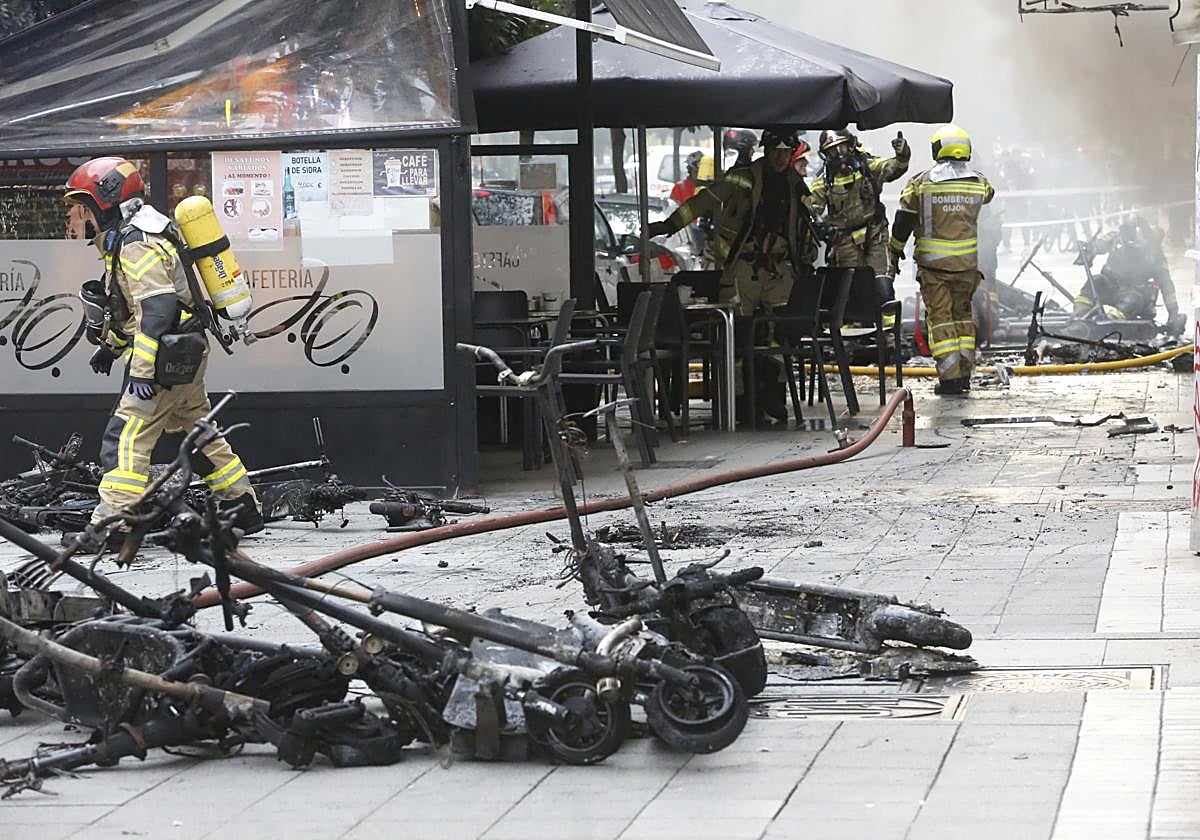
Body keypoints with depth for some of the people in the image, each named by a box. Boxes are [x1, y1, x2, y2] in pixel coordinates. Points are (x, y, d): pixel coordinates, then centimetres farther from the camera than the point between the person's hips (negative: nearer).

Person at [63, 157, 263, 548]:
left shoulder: (136, 244, -18)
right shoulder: (129, 235, 15)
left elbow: (157, 309, -27)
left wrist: (142, 370, -29)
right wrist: (110, 346, 30)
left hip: (168, 358, -11)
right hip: (187, 353, 11)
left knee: (126, 438, -13)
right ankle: (245, 511, 25)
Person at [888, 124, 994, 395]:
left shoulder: (920, 183, -6)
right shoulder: (978, 182, 1)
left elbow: (903, 222, -1)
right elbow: (988, 194, 25)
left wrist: (894, 252, 13)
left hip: (932, 263, -3)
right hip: (967, 262, 3)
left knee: (939, 317, 1)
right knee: (963, 314, 16)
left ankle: (950, 376, -6)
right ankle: (965, 373, 15)